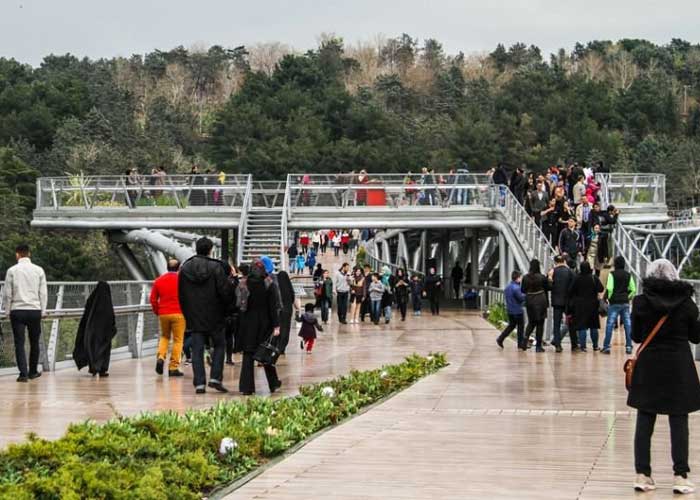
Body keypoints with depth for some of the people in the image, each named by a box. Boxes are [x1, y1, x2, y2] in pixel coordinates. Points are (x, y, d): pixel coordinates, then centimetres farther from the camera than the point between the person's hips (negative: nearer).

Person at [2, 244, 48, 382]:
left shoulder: (12, 271, -3)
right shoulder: (39, 270, 1)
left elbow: (7, 293, -1)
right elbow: (43, 293, 3)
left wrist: (7, 310, 9)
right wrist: (42, 310, 11)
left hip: (17, 310, -2)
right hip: (35, 310, 2)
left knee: (19, 343, -1)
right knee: (34, 342, 14)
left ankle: (23, 373, -10)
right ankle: (33, 372, 24)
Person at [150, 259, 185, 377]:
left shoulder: (158, 281, 6)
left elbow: (153, 299, 6)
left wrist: (157, 312, 18)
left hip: (163, 314, 4)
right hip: (178, 314, -4)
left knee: (164, 336, 22)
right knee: (178, 340, 2)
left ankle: (160, 357, 0)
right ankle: (173, 367, -1)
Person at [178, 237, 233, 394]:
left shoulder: (184, 268, 2)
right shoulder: (215, 267, -12)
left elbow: (181, 295, 8)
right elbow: (226, 292, -13)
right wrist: (226, 307, 7)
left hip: (194, 318, 3)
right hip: (214, 316, -3)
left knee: (197, 350, 5)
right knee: (219, 345, 13)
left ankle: (199, 383, 0)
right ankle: (215, 378, 1)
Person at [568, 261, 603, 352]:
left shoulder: (577, 279, -7)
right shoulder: (594, 278, -7)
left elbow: (571, 292, -4)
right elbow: (601, 289, -10)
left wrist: (571, 300, 11)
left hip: (580, 305, -1)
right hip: (592, 304, 1)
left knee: (581, 327, 1)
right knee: (593, 326, 13)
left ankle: (582, 346, -7)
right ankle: (595, 345, 18)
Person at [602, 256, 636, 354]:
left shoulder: (612, 274, -8)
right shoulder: (628, 275, 6)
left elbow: (609, 288, -15)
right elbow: (633, 290, 5)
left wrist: (609, 298, -1)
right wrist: (628, 298, 14)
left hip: (614, 303, -4)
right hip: (625, 303, 4)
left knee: (610, 324, 0)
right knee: (628, 324, 7)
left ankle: (606, 346, -2)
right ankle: (629, 346, 8)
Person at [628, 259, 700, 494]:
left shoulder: (641, 302, -6)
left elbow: (636, 336, 1)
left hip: (648, 366, 1)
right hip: (679, 367, 0)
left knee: (644, 422, 8)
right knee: (679, 422, 4)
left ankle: (642, 474, 8)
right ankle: (680, 476, 1)